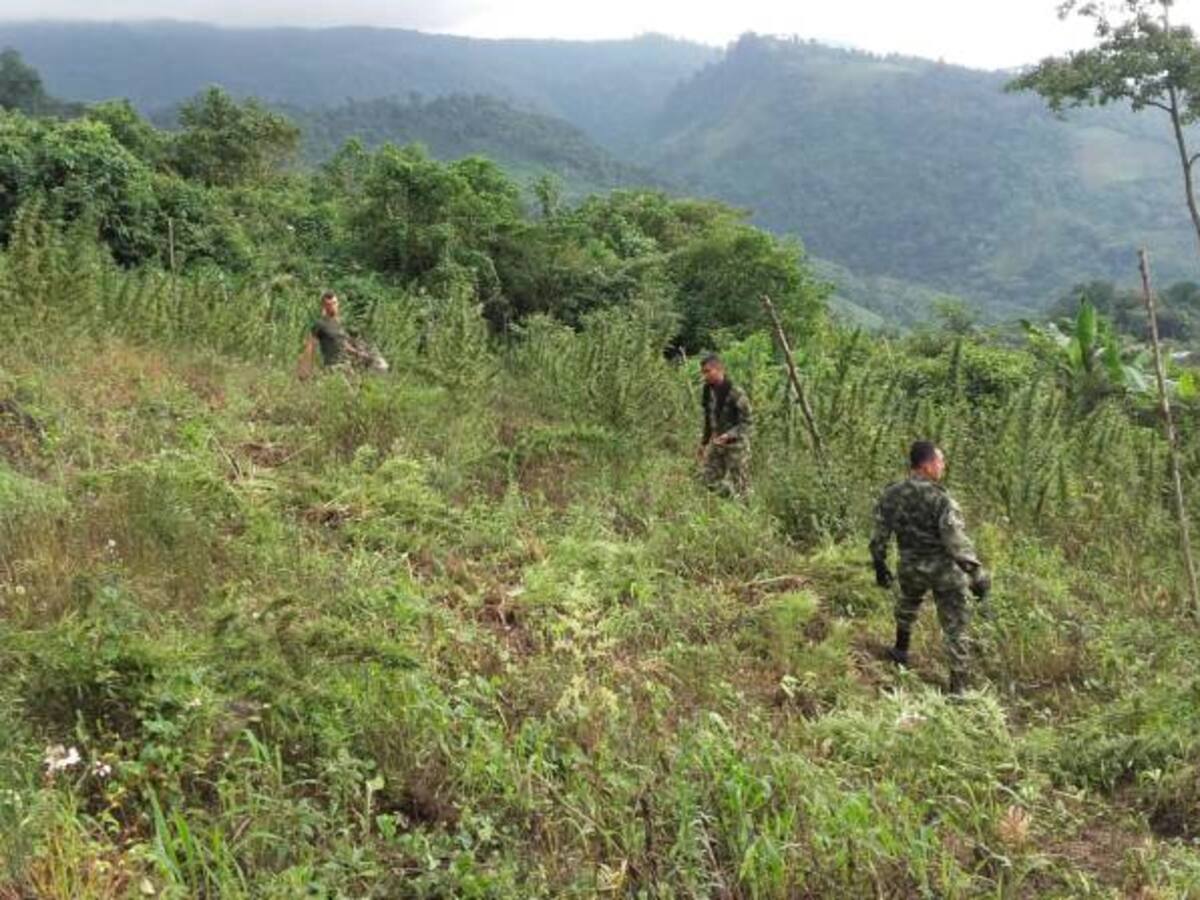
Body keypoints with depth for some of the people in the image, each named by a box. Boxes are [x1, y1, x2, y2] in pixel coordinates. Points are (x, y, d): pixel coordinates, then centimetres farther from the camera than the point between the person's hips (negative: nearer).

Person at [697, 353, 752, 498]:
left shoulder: (735, 393, -19)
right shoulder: (708, 391, 3)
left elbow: (746, 422, -16)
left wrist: (729, 435, -29)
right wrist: (704, 442, 16)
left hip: (735, 444, -7)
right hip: (716, 444, 7)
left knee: (738, 488, 0)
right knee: (709, 479, 7)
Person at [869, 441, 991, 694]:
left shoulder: (890, 495, -6)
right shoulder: (940, 498, -22)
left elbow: (879, 537, 2)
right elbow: (956, 539, -25)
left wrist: (880, 566, 14)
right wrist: (976, 573, -20)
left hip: (911, 568, 5)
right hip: (944, 569, -5)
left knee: (907, 606, 34)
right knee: (955, 628, 7)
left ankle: (901, 652, 48)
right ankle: (958, 686, 12)